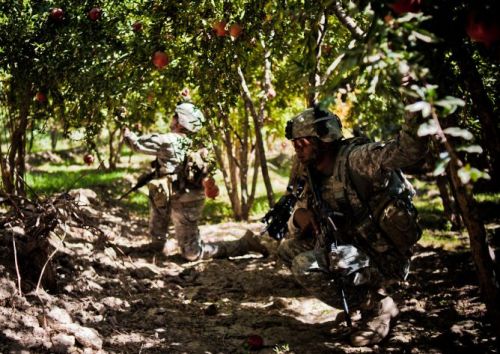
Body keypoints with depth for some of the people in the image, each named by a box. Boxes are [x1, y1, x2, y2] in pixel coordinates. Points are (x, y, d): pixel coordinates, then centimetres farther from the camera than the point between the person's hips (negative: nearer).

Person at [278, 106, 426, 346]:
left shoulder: (356, 158, -19)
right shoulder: (313, 177, 7)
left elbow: (408, 150, -34)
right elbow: (297, 229, 14)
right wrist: (299, 216, -10)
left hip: (385, 257, -9)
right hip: (355, 249, 9)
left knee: (306, 266, -23)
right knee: (289, 248, 10)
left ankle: (377, 306, -4)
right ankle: (362, 296, 10)